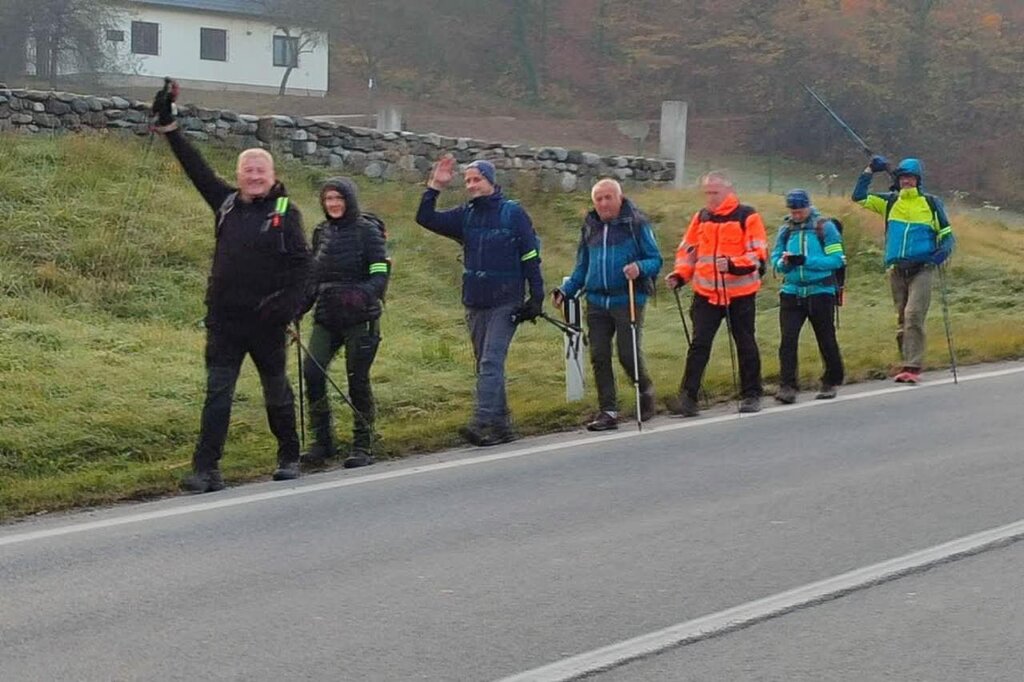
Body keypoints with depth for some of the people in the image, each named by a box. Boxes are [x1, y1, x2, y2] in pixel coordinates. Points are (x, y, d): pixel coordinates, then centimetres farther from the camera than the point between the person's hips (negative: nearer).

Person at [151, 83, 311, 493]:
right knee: (217, 392, -3)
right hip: (224, 318, 3)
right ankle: (206, 470, -6)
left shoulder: (285, 212, -3)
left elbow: (301, 262, -7)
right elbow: (196, 167, 11)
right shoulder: (227, 203, 8)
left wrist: (288, 305, -17)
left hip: (265, 320, -3)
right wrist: (168, 127, 9)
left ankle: (289, 458, 28)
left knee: (277, 391, 12)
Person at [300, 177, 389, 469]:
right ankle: (322, 440, 0)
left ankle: (363, 447, 9)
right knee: (311, 371, -11)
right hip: (326, 317, 5)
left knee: (358, 379, -3)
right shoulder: (321, 233, 13)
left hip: (359, 318, -5)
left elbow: (380, 273, -10)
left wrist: (363, 294, -29)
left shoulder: (367, 231, -4)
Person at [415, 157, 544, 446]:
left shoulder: (513, 213, -4)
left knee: (491, 362, -15)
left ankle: (482, 422, -21)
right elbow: (426, 218, 6)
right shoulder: (465, 215, 10)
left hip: (505, 302, -6)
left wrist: (537, 297, -7)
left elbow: (530, 257, -4)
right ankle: (500, 425, 16)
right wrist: (435, 187, -5)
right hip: (475, 303, 6)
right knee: (486, 365, 9)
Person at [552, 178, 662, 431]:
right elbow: (582, 266, 22)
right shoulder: (590, 226, 13)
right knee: (599, 356, 0)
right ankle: (608, 411, 6)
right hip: (597, 301, 5)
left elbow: (655, 259, -3)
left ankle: (646, 391, 24)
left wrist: (640, 268, -24)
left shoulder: (636, 223, -3)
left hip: (628, 300, -5)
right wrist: (566, 290, 10)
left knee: (628, 355, -4)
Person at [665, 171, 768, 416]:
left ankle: (751, 395, 21)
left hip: (740, 293, -3)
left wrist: (733, 265, -27)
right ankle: (688, 397, -8)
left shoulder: (747, 217, -5)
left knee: (745, 345, 9)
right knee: (699, 344, -5)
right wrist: (680, 275, -1)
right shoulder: (701, 217, 9)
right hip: (706, 293, 3)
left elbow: (758, 254, -12)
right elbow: (688, 250, 15)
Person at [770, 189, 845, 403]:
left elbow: (837, 259, -11)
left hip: (820, 291, -3)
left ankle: (831, 382, 26)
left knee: (826, 340, 9)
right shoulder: (785, 230, 8)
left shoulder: (825, 227, -5)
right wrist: (784, 262, -16)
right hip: (791, 292, 3)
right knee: (788, 339, -10)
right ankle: (787, 387, -11)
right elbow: (775, 259, 8)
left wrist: (805, 261, -20)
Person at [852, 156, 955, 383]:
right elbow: (859, 197, 10)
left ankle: (912, 367, -19)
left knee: (913, 316, -16)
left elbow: (947, 234, 11)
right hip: (896, 269, 4)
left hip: (921, 269, -4)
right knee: (902, 320, 7)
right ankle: (909, 364, 14)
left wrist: (944, 250, -10)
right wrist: (870, 170, 3)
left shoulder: (932, 203, 7)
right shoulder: (890, 202, 13)